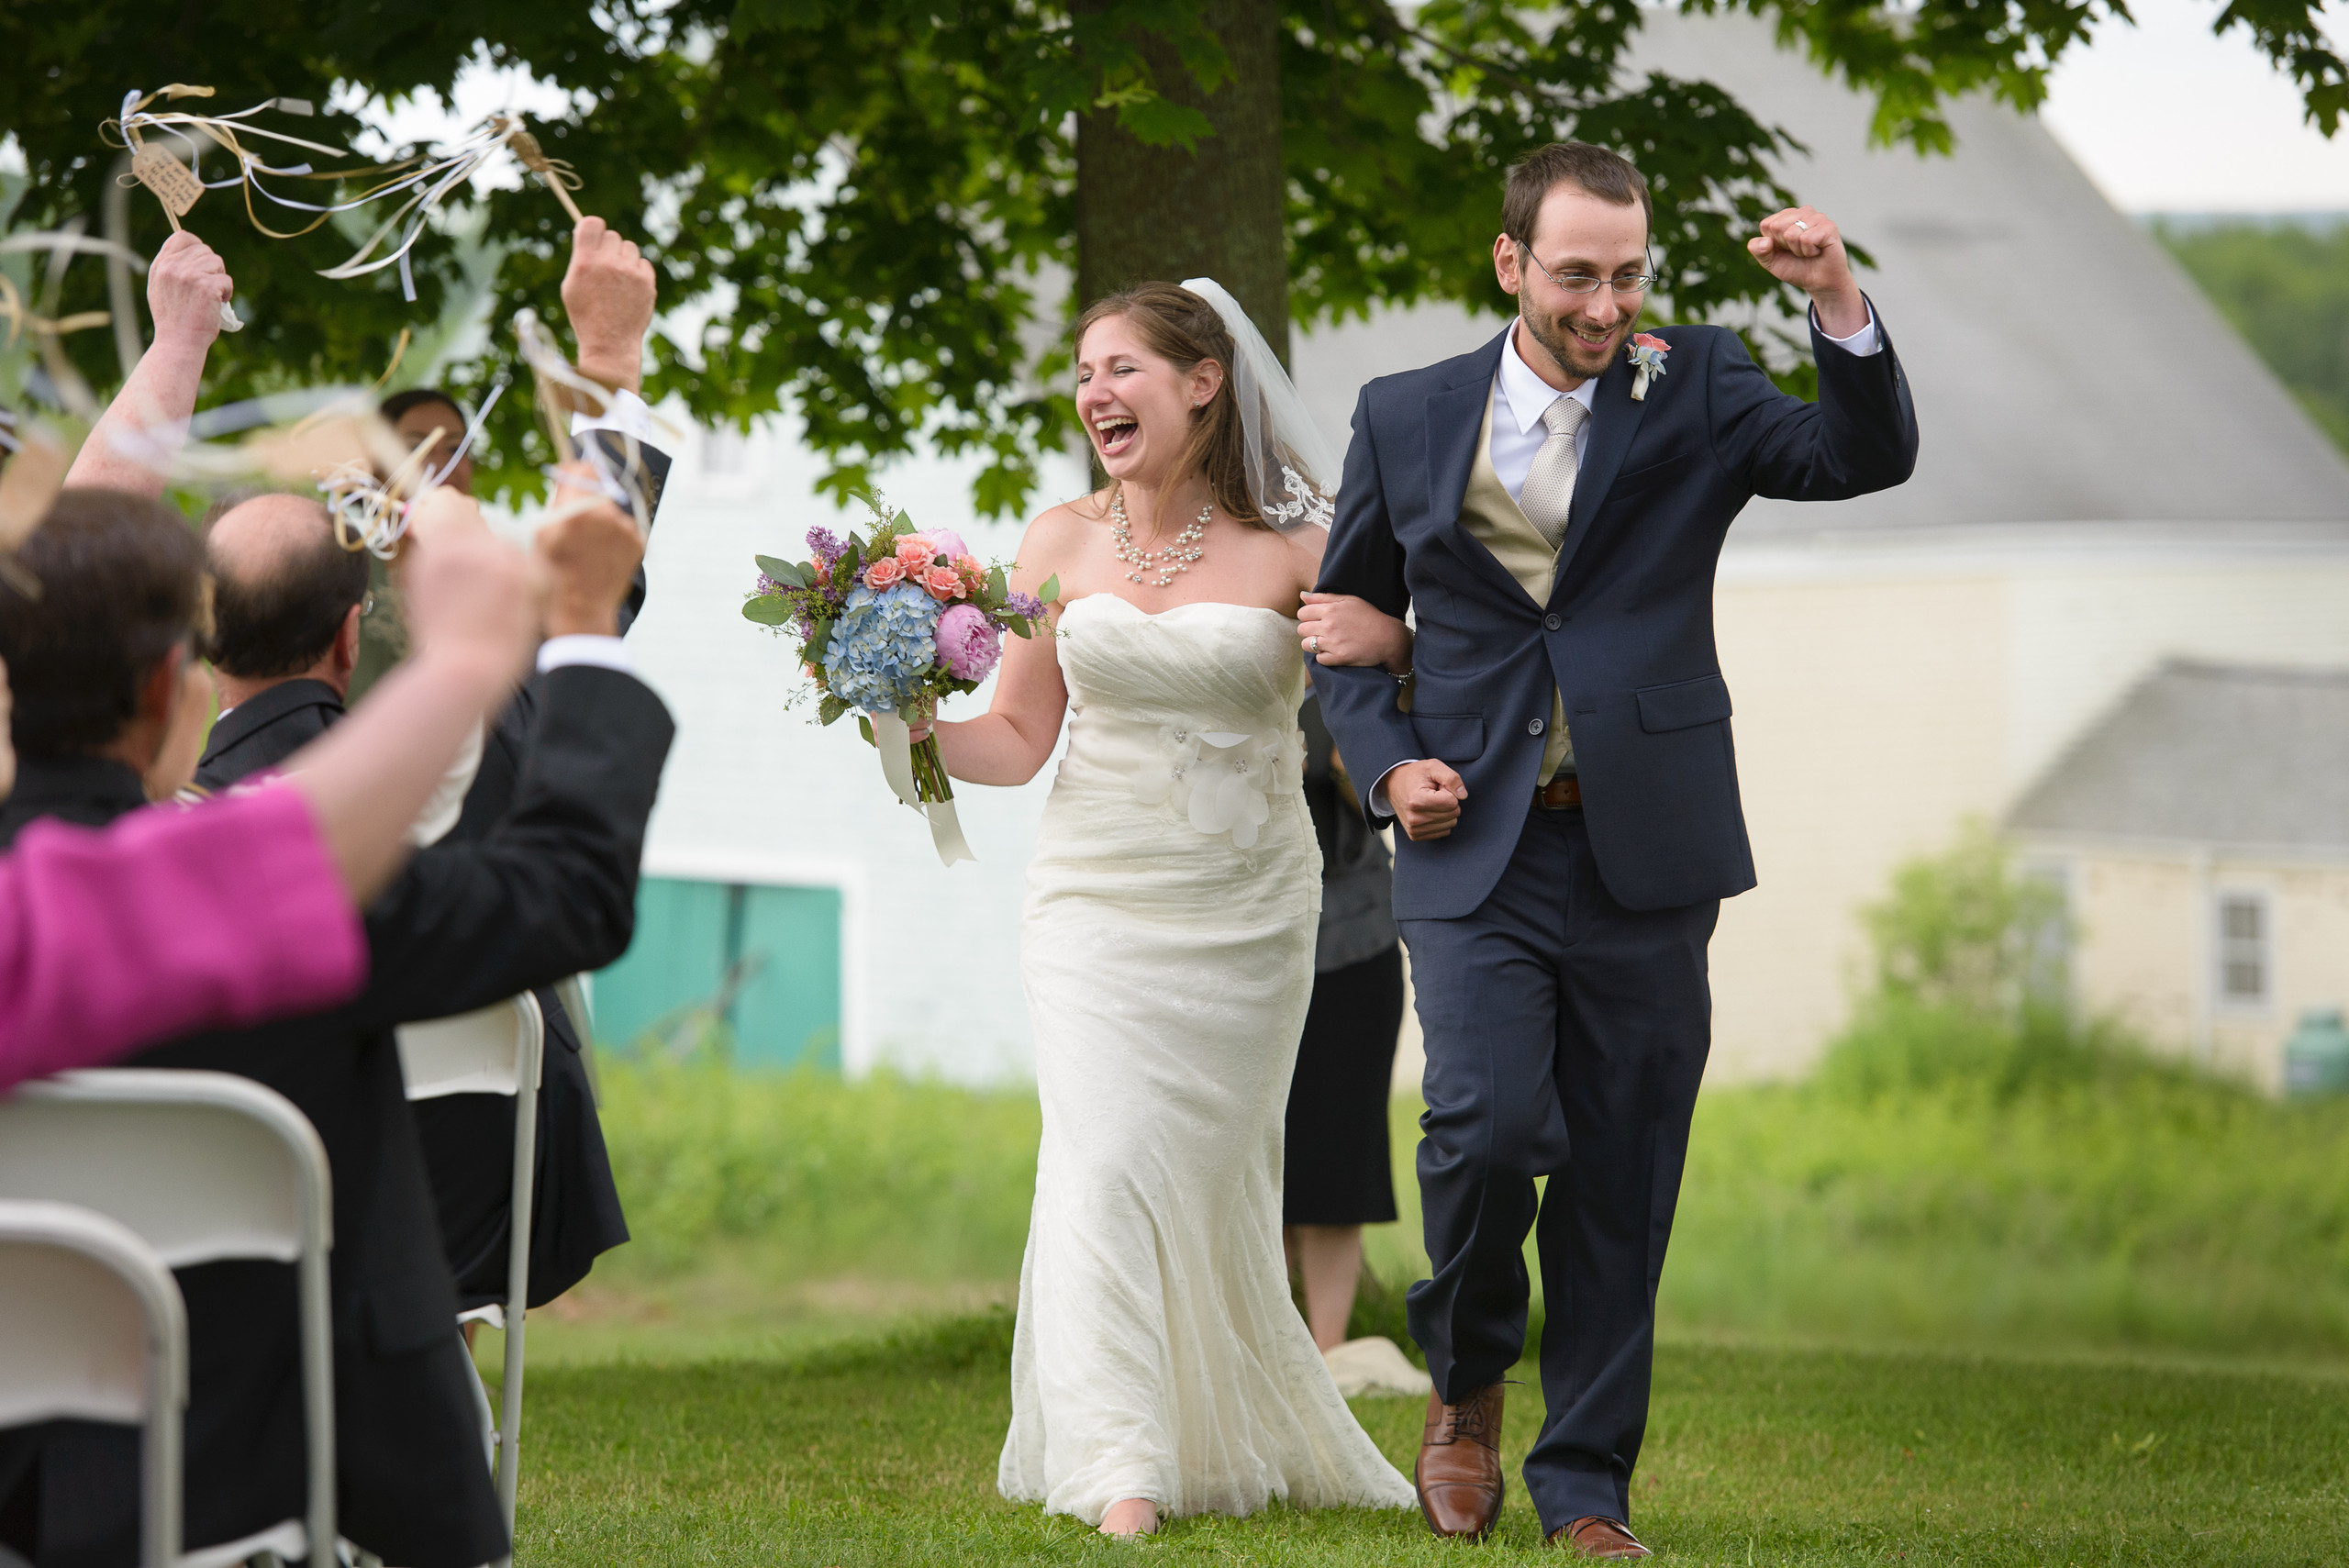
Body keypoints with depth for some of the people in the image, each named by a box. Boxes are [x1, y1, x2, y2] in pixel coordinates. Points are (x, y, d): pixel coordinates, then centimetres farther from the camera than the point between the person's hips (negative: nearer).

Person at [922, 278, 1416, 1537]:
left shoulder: (1288, 550, -4)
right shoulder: (1063, 543, 3)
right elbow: (1020, 739, 6)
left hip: (1244, 912, -1)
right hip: (1095, 902, 1)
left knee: (1212, 1184, 8)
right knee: (1104, 1163, -15)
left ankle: (1245, 1452, 30)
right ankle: (1118, 1477, -17)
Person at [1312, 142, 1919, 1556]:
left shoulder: (1694, 391, 3)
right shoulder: (1409, 418, 6)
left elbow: (1870, 459, -11)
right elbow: (1345, 623, 17)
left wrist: (1842, 307, -26)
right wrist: (1387, 762, 1)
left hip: (1646, 856, 1)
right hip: (1476, 850, 0)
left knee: (1620, 1186, 3)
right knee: (1490, 1128, -17)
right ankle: (1467, 1380, 11)